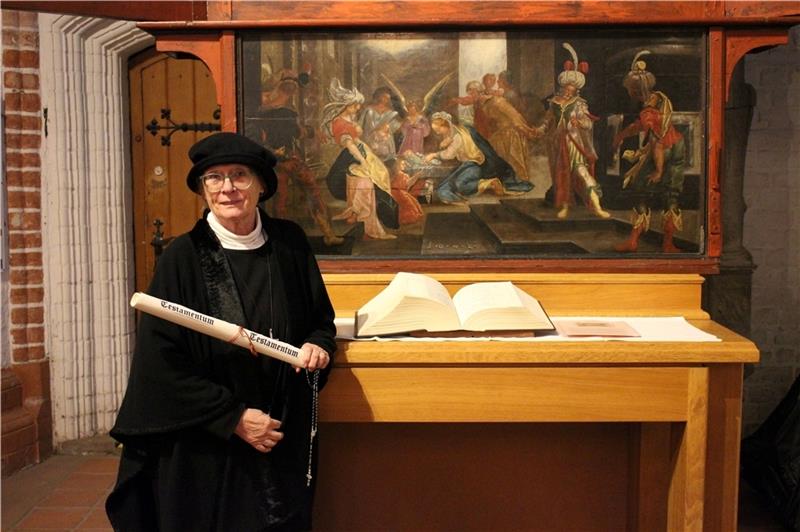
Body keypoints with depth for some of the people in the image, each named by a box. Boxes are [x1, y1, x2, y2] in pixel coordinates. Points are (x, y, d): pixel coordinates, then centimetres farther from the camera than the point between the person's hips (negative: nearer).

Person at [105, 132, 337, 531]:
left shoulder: (289, 244, -1)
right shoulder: (182, 258, -10)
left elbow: (321, 317, 12)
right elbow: (161, 361, -11)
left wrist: (319, 345, -11)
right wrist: (233, 417, -15)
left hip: (286, 438, 3)